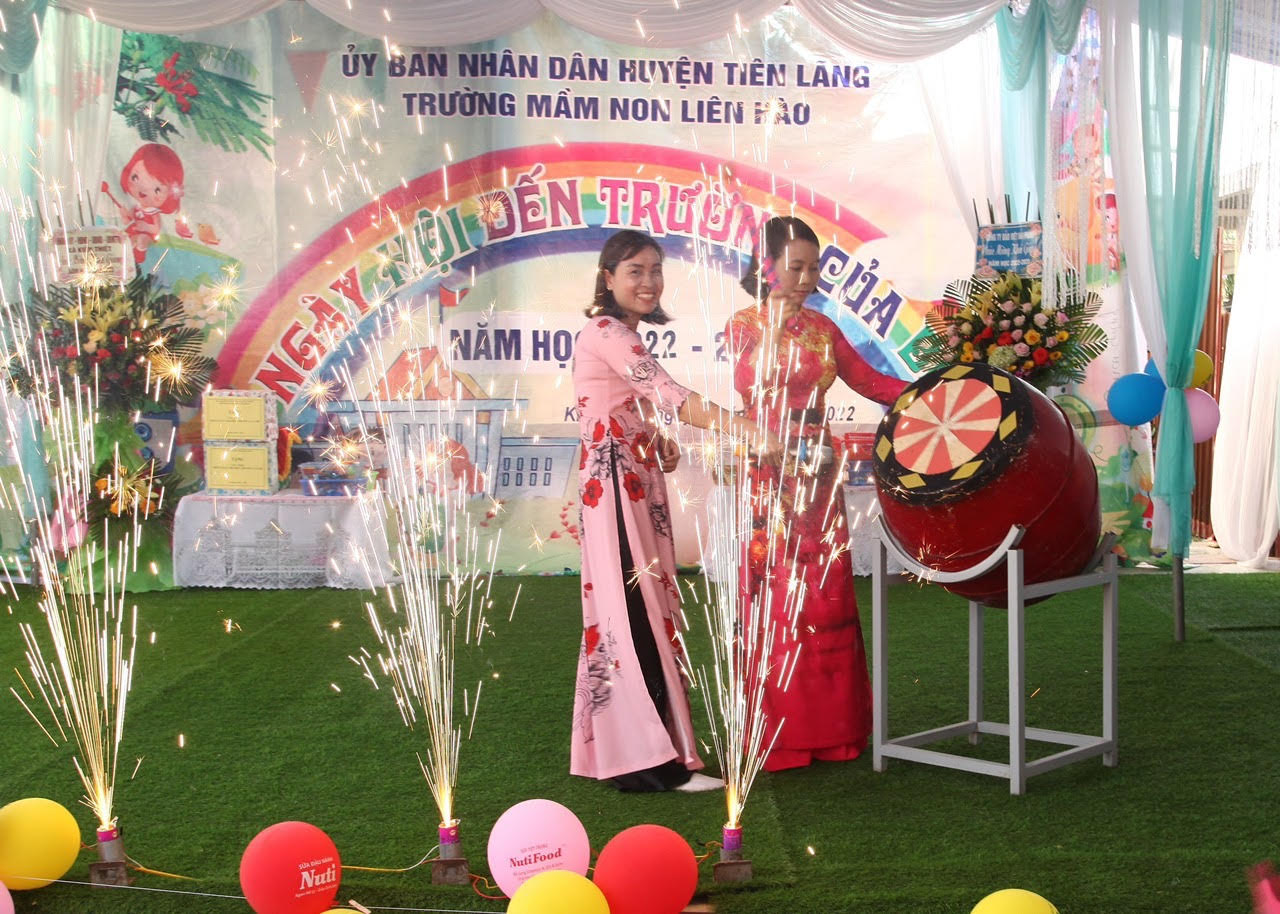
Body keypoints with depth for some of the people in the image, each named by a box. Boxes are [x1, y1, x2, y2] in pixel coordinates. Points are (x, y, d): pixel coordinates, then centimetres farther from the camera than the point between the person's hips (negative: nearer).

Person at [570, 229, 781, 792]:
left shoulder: (621, 335, 18)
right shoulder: (607, 333, -14)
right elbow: (670, 397, -26)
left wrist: (660, 445, 4)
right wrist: (749, 432, -34)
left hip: (635, 484, 10)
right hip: (615, 484, -10)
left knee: (636, 612, 10)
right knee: (637, 613, -9)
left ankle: (615, 747, 17)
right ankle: (654, 760, -6)